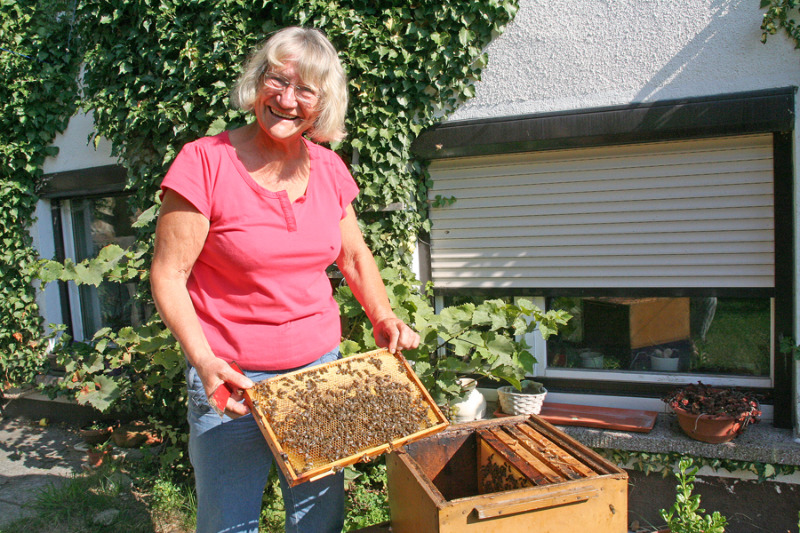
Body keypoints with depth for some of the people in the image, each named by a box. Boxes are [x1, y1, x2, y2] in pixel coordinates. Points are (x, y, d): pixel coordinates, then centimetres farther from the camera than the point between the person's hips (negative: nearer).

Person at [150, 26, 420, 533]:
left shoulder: (329, 169, 2)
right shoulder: (206, 162, -13)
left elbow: (355, 256, 14)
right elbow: (168, 275, -11)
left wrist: (384, 318, 1)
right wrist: (204, 360, -22)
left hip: (322, 367, 5)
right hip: (231, 378, -4)